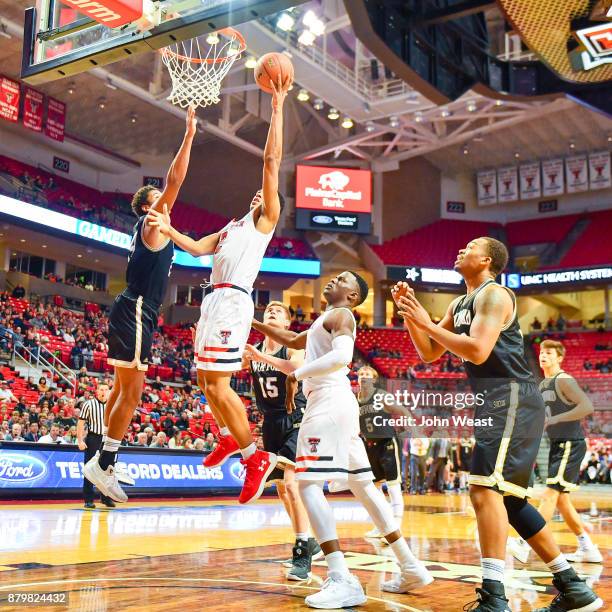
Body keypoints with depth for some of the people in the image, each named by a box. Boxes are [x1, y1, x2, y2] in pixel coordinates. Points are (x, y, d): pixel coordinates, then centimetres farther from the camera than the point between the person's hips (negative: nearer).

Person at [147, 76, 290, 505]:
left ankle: (257, 458, -6)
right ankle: (230, 438, 35)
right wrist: (168, 229, 3)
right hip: (214, 299, 9)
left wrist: (277, 107, -2)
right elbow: (197, 248, 19)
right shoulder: (232, 228, 28)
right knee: (206, 381, 15)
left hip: (233, 299, -9)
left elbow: (273, 161, -2)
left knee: (218, 384, -14)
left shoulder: (267, 220, 5)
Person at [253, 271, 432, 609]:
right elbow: (294, 340, 39)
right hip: (335, 404, 10)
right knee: (362, 486, 11)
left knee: (309, 485, -14)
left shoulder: (340, 315, -3)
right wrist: (256, 324, 33)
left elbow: (342, 356, -22)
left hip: (329, 403, -10)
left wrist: (297, 374, -15)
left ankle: (342, 580, -21)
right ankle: (411, 568, 16)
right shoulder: (326, 320, 26)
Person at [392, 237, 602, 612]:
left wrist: (427, 322, -17)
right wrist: (411, 313, 7)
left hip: (511, 400, -10)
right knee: (510, 500, 13)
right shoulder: (460, 305, 20)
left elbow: (478, 351, -22)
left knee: (485, 489, -20)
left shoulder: (493, 294, -9)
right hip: (496, 403, 10)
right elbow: (429, 353, 19)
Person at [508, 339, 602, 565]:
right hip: (557, 445, 10)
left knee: (550, 495, -14)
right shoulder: (542, 385, 16)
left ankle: (524, 545, -19)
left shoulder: (563, 380, -11)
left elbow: (587, 406, -24)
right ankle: (588, 549, 20)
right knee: (562, 501, 11)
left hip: (571, 445, -10)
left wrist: (554, 419, -25)